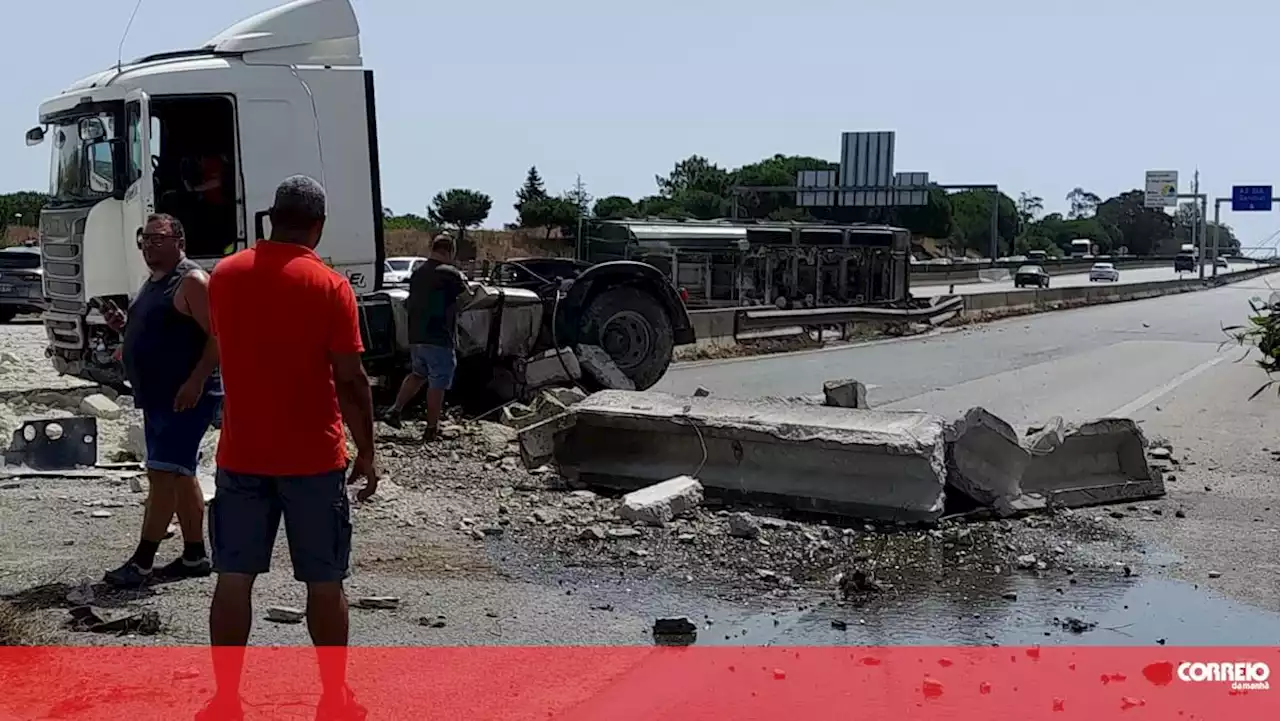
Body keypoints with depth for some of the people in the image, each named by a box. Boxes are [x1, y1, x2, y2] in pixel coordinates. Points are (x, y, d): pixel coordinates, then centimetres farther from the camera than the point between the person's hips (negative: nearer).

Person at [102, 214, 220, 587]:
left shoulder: (192, 282, -13)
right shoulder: (152, 284, 17)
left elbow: (219, 336, -19)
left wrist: (195, 382, -26)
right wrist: (122, 324, 9)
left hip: (185, 398, -10)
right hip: (157, 398, 10)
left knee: (163, 474, -10)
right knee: (179, 476, 13)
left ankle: (141, 562, -7)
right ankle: (195, 555, 21)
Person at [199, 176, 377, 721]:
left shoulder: (224, 276, 3)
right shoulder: (330, 287, -11)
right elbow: (352, 380, -11)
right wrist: (366, 453, -2)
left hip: (240, 456, 3)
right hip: (313, 458, -3)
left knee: (234, 578, 9)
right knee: (325, 582, 8)